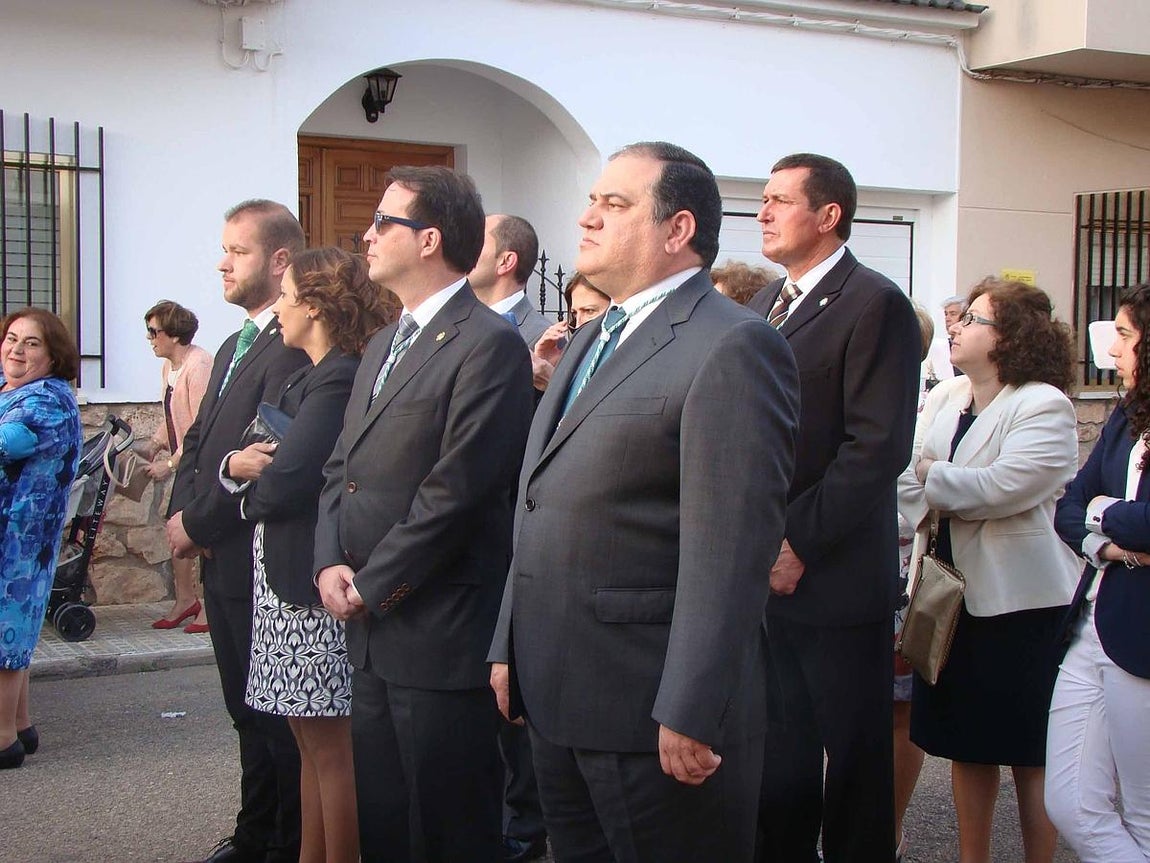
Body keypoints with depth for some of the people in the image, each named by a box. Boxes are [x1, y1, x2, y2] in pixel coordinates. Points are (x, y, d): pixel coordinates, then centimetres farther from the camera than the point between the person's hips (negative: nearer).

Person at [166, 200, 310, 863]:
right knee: (247, 708, 18)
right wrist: (183, 512, 1)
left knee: (278, 713, 1)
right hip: (219, 557, 10)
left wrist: (197, 524, -14)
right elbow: (200, 443, 17)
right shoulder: (235, 347, 17)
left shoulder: (292, 347, -17)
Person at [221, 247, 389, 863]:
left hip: (313, 581, -10)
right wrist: (237, 464, -7)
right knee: (312, 742, 17)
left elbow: (285, 482, -23)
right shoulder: (312, 376, 16)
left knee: (331, 747, -2)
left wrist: (249, 481, -1)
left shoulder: (337, 381, -16)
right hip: (286, 577, 10)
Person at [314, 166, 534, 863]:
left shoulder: (490, 345, -12)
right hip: (373, 633, 9)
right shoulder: (383, 347, 17)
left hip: (441, 638, -8)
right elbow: (341, 471, 17)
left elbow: (455, 491, -18)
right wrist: (330, 564, 0)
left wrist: (370, 588, -12)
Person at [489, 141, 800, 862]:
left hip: (654, 716, -8)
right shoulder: (590, 342, 16)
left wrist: (690, 715, -22)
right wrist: (511, 648, 17)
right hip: (555, 699, 9)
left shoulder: (733, 348, -14)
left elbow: (730, 549, -20)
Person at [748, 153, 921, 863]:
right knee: (780, 752, 16)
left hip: (835, 576, -7)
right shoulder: (767, 304, 15)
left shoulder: (876, 305, -11)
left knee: (853, 756, 5)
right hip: (766, 567, 7)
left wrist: (800, 542, -18)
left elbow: (879, 446, -17)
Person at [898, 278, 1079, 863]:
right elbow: (910, 477, 3)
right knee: (966, 744, 14)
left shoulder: (1044, 406, -12)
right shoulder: (944, 398, 11)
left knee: (1029, 755, 2)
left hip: (1022, 601, -7)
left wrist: (929, 477, -9)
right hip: (953, 594, 7)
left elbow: (1002, 486, -24)